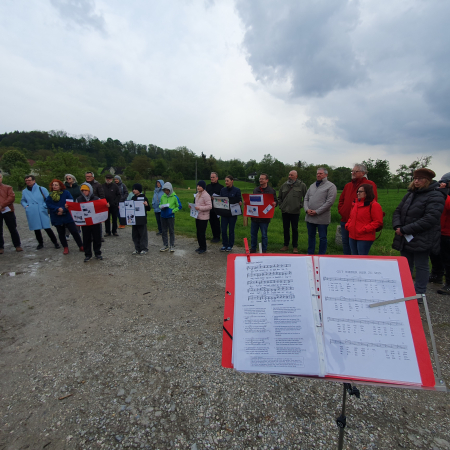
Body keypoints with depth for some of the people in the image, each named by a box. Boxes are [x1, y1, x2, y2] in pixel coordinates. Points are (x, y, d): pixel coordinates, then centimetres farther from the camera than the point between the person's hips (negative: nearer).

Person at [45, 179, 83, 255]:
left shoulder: (66, 193, -2)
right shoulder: (50, 195, 6)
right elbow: (49, 205, -5)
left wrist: (63, 210, -19)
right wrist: (58, 209, -21)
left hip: (67, 217, -3)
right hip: (57, 218, 3)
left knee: (74, 231, -3)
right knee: (61, 234, 11)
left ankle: (81, 247, 7)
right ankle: (65, 248, 25)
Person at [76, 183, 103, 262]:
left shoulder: (96, 199, -1)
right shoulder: (79, 199, 3)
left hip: (96, 222, -1)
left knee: (97, 238, 7)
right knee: (86, 239, 8)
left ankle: (98, 253, 22)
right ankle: (87, 254, 20)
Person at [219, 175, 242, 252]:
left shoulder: (237, 190, -2)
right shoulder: (222, 190, 8)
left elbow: (240, 200, -1)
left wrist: (240, 203, -22)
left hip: (232, 213, -3)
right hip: (224, 213, 3)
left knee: (231, 230, 6)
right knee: (223, 230, 4)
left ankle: (230, 246, 21)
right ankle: (224, 245, 21)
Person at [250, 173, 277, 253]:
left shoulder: (271, 190, 0)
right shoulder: (255, 189, 12)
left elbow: (275, 202, 2)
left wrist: (274, 203, -20)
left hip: (264, 217, -4)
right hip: (254, 216, 4)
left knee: (264, 235, 4)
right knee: (253, 234, 12)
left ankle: (264, 251, 18)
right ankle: (253, 249, 26)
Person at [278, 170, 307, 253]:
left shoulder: (302, 185, -1)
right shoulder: (284, 185, 9)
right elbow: (279, 197, 18)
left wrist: (300, 205, -2)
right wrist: (280, 205, 8)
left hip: (295, 211, -3)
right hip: (284, 211, 3)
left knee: (295, 229, 4)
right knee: (286, 229, 10)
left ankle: (295, 247, 14)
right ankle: (286, 245, 22)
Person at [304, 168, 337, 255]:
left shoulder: (330, 186, -4)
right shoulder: (312, 186, 15)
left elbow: (330, 202, -13)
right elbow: (306, 199, 14)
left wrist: (317, 212, -15)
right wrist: (307, 209, -5)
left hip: (322, 217, -6)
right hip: (309, 216, 6)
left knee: (322, 237, 5)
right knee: (311, 236, 15)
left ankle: (321, 255, 16)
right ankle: (310, 253, 27)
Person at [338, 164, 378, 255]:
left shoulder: (370, 184, -5)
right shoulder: (348, 185, 17)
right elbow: (341, 199, 24)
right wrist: (341, 209, 9)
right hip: (345, 220, 7)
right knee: (345, 243, 15)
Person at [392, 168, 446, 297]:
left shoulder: (435, 196, -10)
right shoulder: (411, 194, 12)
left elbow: (430, 219, -20)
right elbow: (398, 211, 10)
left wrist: (404, 229, -20)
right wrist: (397, 226, -9)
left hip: (422, 240, -7)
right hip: (406, 239, 7)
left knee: (421, 266, 6)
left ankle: (419, 294, 19)